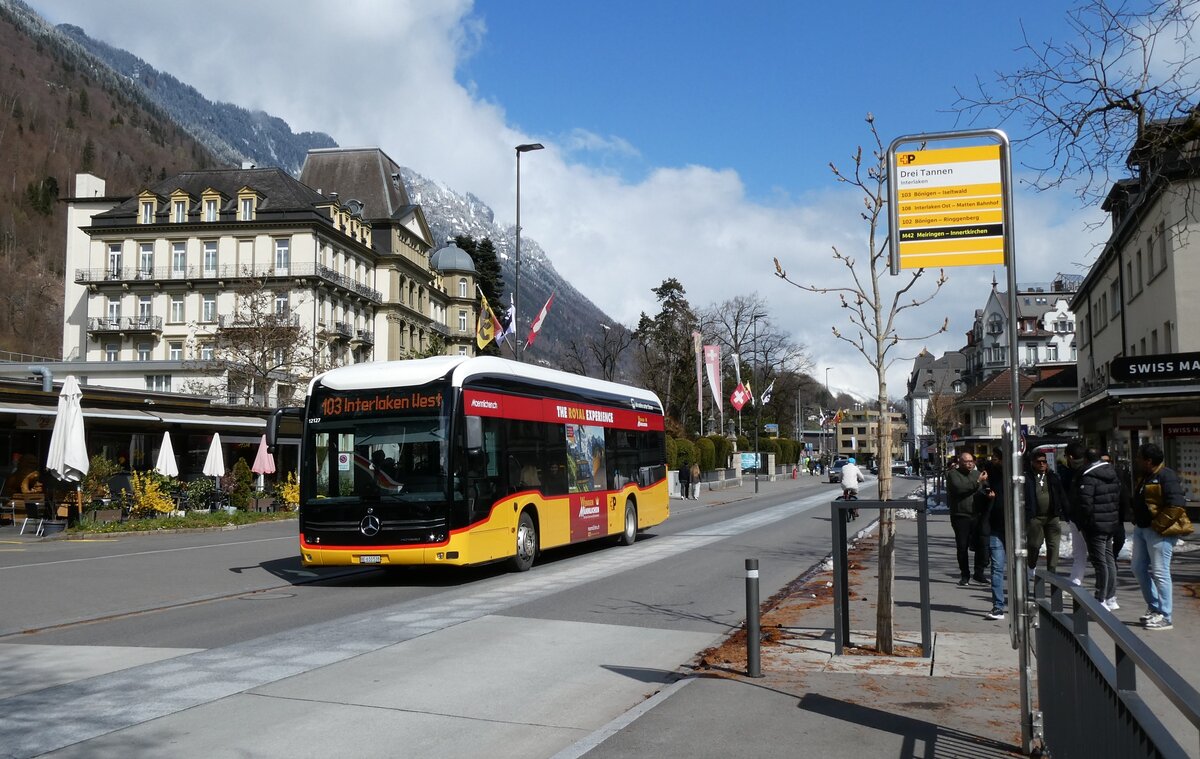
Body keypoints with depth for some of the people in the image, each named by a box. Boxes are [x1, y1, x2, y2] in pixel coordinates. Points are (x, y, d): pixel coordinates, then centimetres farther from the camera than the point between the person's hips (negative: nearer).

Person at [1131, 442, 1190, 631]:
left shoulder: (1166, 476, -16)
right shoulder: (1144, 477, 14)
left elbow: (1176, 505, -23)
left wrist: (1158, 525, -20)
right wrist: (1137, 522, 12)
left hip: (1159, 531, -10)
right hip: (1141, 529, 10)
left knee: (1159, 572, -6)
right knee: (1139, 568, 14)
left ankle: (1165, 617, 0)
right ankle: (1153, 607, 27)